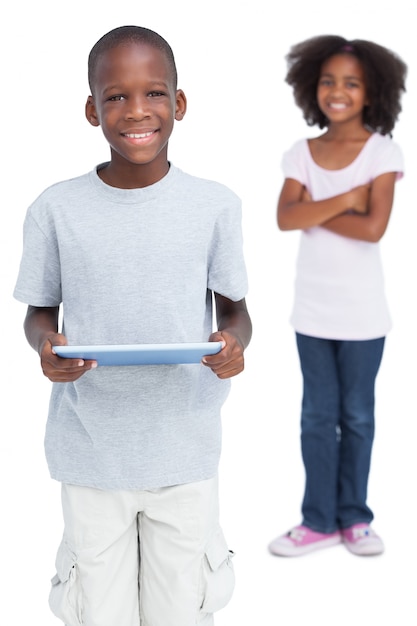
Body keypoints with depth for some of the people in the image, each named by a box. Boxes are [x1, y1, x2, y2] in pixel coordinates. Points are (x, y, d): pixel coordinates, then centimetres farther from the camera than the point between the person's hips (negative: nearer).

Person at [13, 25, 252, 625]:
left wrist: (235, 341, -18)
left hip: (186, 453, 1)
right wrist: (46, 346, -18)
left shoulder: (216, 205, -5)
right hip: (90, 455, 0)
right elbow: (40, 311, 5)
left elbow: (233, 306, 5)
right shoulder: (56, 209, -6)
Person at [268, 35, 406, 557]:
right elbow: (285, 219, -12)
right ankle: (319, 520, 19)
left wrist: (314, 210, -12)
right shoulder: (301, 153, 3)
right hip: (312, 308, 3)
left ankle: (353, 517, 23)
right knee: (317, 415, 9)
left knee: (358, 416, 10)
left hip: (362, 311, -2)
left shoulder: (382, 152, -6)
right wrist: (346, 199, -18)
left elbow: (374, 227, -18)